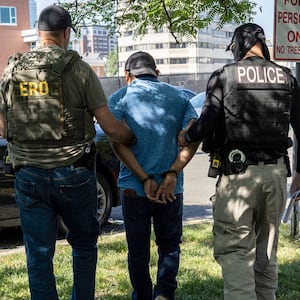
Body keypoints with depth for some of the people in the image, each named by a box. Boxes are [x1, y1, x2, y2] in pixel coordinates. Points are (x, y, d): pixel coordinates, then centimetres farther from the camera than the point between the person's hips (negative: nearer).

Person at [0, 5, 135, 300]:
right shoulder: (78, 69, -7)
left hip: (29, 175, 2)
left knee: (38, 254, 10)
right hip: (73, 174, -2)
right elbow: (110, 126, -10)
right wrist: (137, 138, 8)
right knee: (84, 244, 20)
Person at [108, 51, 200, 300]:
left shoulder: (119, 98, 1)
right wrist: (172, 174, -11)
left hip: (134, 187, -1)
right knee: (169, 245, 17)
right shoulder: (179, 96, 8)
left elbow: (118, 142, -11)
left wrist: (145, 179, -13)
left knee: (138, 251, 14)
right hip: (171, 189, 2)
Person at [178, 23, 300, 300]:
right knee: (266, 251, 17)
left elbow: (208, 122, -12)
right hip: (276, 172, 5)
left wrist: (185, 137, 8)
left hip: (238, 172, -5)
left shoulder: (225, 76, -3)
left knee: (234, 250, -2)